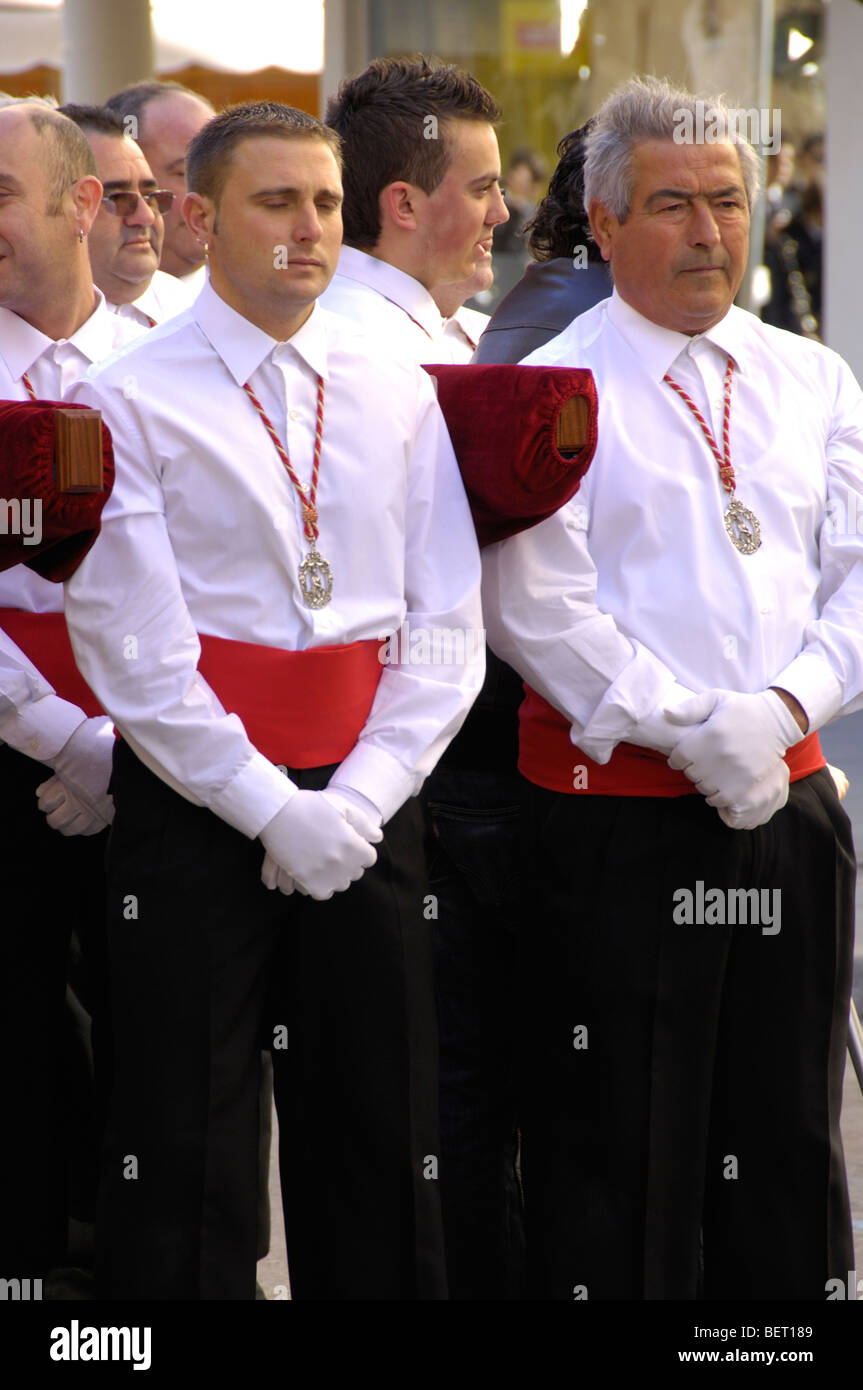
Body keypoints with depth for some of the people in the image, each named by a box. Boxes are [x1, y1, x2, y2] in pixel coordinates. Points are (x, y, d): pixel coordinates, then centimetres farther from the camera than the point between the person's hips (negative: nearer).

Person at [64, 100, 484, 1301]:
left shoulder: (400, 395, 10)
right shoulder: (133, 402, -2)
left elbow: (447, 623, 6)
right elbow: (131, 648, -9)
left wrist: (359, 798, -7)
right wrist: (270, 806, -14)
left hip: (365, 807, 4)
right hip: (194, 803, -3)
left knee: (382, 1143, 8)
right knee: (186, 1157, 0)